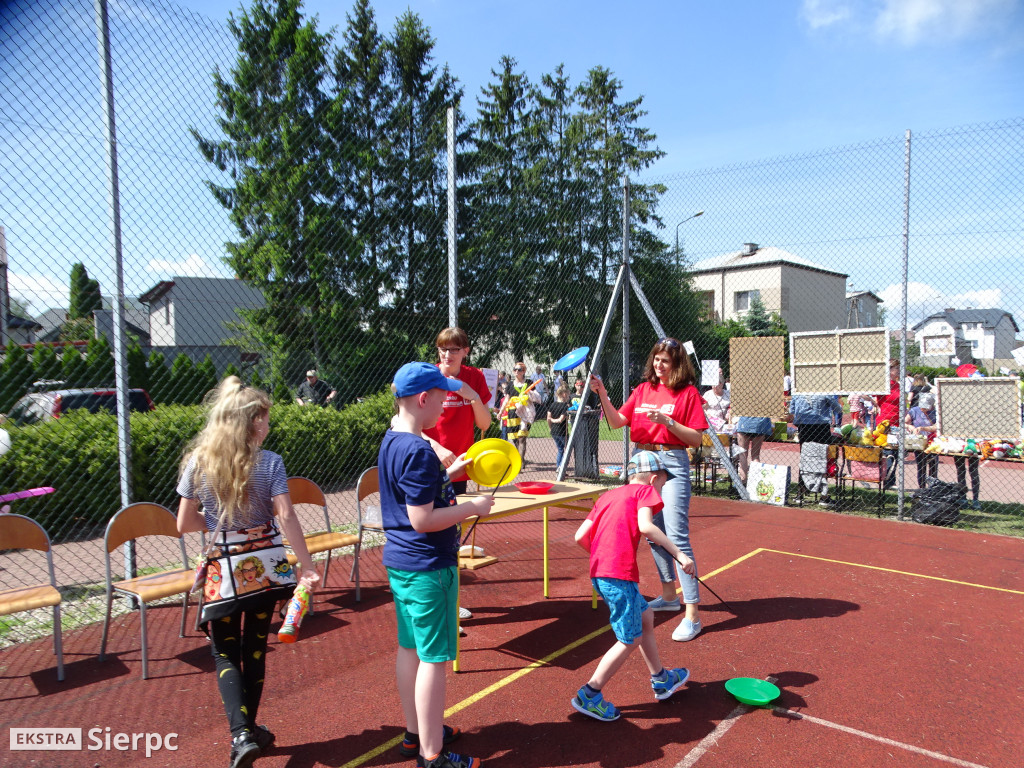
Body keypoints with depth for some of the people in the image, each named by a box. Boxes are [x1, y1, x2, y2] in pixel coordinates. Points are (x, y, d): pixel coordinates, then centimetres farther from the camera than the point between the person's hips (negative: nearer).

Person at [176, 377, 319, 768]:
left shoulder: (198, 462, -7)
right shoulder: (270, 462, -12)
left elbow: (184, 523, -3)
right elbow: (285, 518, -16)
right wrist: (307, 566, -12)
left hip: (223, 569, 0)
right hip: (265, 565, 1)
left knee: (225, 653, 13)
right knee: (255, 646, 17)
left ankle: (241, 734, -1)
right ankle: (250, 728, 30)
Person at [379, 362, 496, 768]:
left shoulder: (391, 441, 7)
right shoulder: (418, 451, -24)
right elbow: (422, 519, -26)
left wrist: (448, 473, 14)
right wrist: (473, 507, -16)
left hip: (400, 562, 10)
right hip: (428, 567, -10)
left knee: (409, 649, 19)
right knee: (433, 658, 2)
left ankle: (415, 733, 34)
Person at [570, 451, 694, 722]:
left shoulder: (608, 496, 22)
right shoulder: (645, 491, 4)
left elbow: (580, 536, 14)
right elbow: (645, 526, -17)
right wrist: (678, 553, -14)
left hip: (598, 572, 8)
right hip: (620, 576, -8)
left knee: (646, 617, 25)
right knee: (630, 639, 5)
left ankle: (661, 679, 40)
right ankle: (589, 696, 10)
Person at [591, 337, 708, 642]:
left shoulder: (687, 393, -5)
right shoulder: (643, 389, 9)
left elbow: (696, 438, -9)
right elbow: (617, 422, 3)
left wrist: (668, 421, -21)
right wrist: (603, 396, -11)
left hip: (673, 464, -6)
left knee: (677, 536, -12)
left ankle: (692, 614, -6)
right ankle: (669, 595, 33)